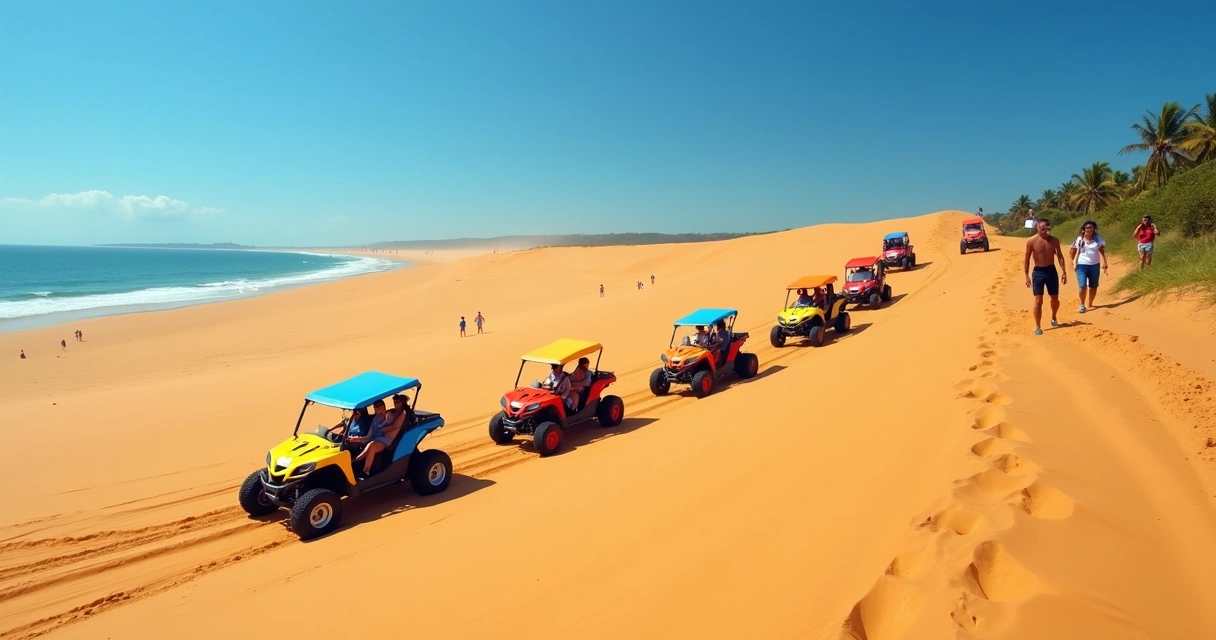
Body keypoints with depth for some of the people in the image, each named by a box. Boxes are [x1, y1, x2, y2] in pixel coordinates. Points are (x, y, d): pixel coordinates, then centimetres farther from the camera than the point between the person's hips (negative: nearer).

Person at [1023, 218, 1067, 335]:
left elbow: (1060, 256, 8)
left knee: (1055, 299, 13)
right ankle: (1038, 327, 2)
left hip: (1051, 270, 4)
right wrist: (1026, 276, -9)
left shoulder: (1054, 240, 0)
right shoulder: (1031, 241, -11)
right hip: (1038, 271, -4)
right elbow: (1026, 259, -6)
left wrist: (1064, 272, 2)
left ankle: (1053, 318, 41)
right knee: (1038, 300, -5)